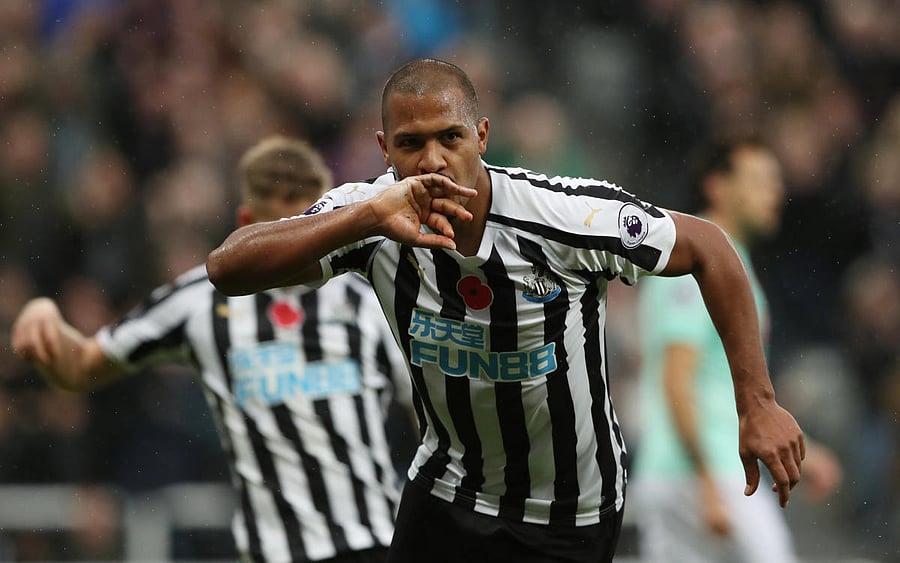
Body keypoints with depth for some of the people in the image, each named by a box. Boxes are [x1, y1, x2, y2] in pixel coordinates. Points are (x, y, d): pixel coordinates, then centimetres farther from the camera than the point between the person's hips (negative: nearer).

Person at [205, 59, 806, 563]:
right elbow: (227, 268, -30)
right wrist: (367, 220, -43)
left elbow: (709, 248, -12)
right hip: (447, 489, 3)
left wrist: (758, 404, -15)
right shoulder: (369, 215, -19)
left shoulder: (574, 218, -26)